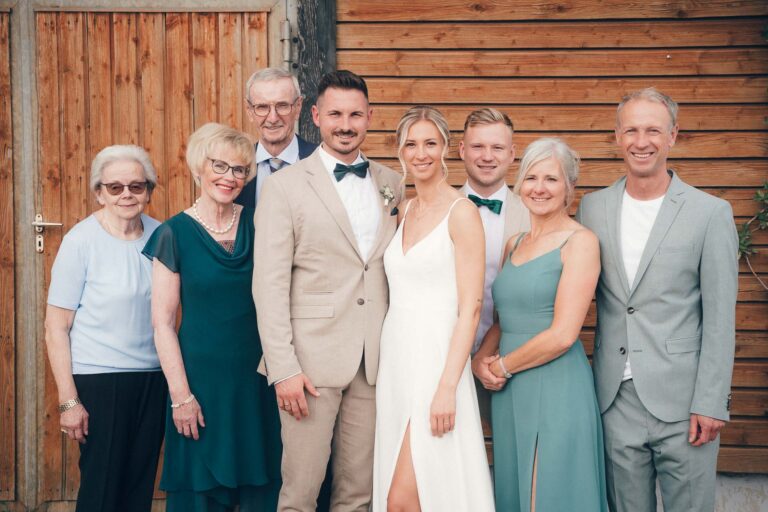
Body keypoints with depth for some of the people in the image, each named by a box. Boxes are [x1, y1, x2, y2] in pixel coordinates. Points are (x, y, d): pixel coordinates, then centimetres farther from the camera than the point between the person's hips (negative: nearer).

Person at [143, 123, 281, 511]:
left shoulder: (256, 224, 4)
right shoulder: (175, 233, -5)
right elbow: (163, 323, -7)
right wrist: (181, 395, -11)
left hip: (255, 376, 3)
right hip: (202, 374, -3)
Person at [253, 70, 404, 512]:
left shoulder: (392, 185, 11)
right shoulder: (285, 186, -2)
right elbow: (270, 285, -6)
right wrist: (284, 368, -12)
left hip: (375, 361, 4)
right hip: (313, 361, -4)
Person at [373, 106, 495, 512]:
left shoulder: (461, 213, -9)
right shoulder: (405, 212, 13)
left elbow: (470, 308, -13)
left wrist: (447, 387, -19)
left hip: (435, 361, -7)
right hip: (395, 360, 7)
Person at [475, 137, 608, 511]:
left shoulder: (580, 241, -9)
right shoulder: (513, 244, 12)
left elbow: (563, 334, -16)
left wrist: (503, 366, -6)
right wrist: (482, 359, 0)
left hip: (556, 390, -7)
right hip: (509, 393, 7)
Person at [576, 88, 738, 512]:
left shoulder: (711, 213, -4)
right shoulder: (592, 208, 6)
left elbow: (719, 320, -6)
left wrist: (710, 404, -10)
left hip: (682, 401, -3)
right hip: (616, 397, 3)